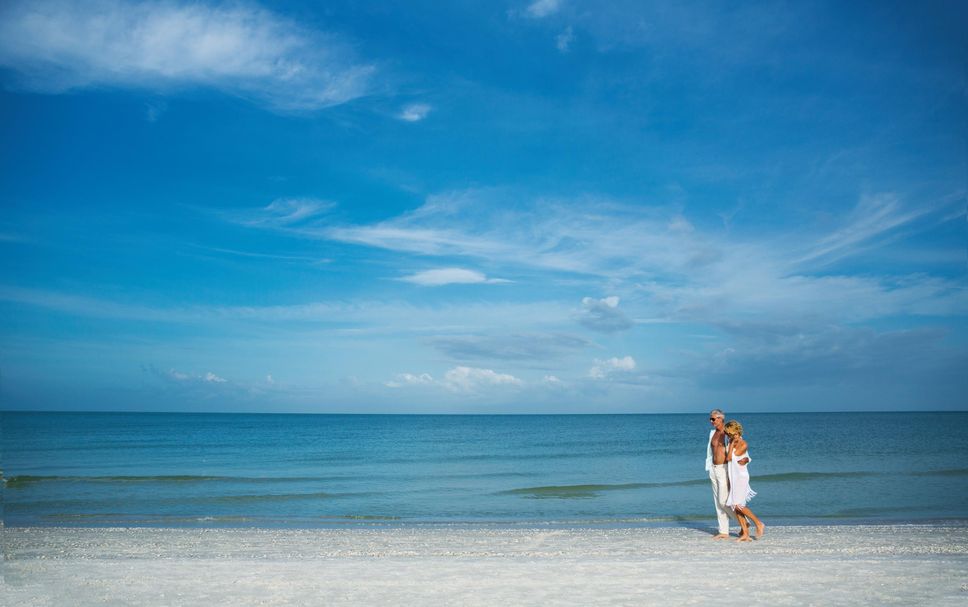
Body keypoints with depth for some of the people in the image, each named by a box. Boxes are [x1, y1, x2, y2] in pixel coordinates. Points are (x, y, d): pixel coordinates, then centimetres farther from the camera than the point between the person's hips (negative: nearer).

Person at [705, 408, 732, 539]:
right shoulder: (712, 433, 12)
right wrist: (709, 468, 18)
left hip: (724, 469, -8)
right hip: (714, 469, 8)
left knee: (724, 501, -10)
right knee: (717, 502, 8)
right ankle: (724, 532, 13)